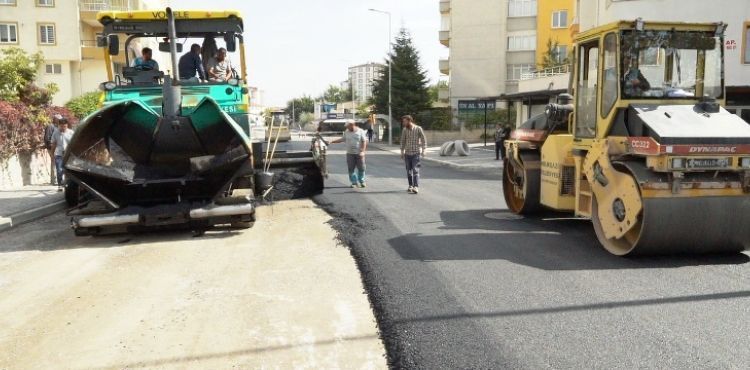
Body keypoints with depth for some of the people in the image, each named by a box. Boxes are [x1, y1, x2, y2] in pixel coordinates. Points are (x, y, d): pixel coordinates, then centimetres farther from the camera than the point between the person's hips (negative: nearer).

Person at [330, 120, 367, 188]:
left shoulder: (360, 131, -4)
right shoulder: (346, 132, 7)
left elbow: (364, 142, -5)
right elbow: (342, 139, 16)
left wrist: (363, 151, -15)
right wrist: (332, 142, 10)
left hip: (359, 154, -3)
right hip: (350, 154, 3)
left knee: (361, 168, 2)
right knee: (351, 169, 0)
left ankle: (362, 182, 18)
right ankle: (354, 182, 10)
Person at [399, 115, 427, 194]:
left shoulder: (418, 129, -6)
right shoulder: (404, 130, 5)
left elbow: (424, 140, -3)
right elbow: (403, 141, 13)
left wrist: (423, 151, -10)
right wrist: (402, 152, 11)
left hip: (416, 153, -4)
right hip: (407, 153, 4)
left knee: (415, 170, -13)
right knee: (409, 170, 8)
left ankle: (416, 187, -19)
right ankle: (410, 186, 21)